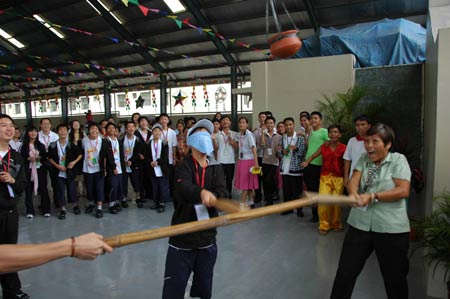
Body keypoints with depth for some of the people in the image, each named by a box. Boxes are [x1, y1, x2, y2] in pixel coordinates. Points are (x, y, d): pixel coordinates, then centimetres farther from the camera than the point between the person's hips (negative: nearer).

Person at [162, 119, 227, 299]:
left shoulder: (216, 168, 4)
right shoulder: (183, 167, -7)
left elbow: (223, 193, -11)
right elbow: (183, 188, -28)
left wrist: (213, 197, -33)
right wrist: (202, 192, -48)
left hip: (207, 238, 4)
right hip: (182, 238, -3)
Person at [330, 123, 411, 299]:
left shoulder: (398, 160, -3)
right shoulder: (364, 158, 8)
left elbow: (404, 191, -13)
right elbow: (353, 181, -5)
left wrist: (372, 196, -20)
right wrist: (354, 195, -27)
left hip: (391, 229, -3)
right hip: (359, 225, 3)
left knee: (394, 278, 13)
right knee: (345, 273, 8)